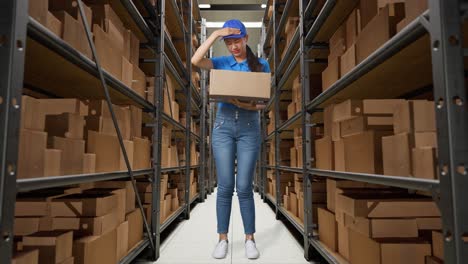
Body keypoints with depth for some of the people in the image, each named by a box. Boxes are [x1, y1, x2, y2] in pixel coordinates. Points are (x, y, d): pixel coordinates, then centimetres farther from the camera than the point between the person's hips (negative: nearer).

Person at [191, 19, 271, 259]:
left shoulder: (261, 65, 6)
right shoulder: (221, 63, 9)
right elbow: (195, 61, -10)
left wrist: (252, 106, -20)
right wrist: (215, 34, -8)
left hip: (249, 127, -1)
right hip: (223, 125, 1)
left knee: (244, 187, -2)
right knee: (225, 186, 1)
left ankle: (250, 239, 13)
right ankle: (223, 239, 13)